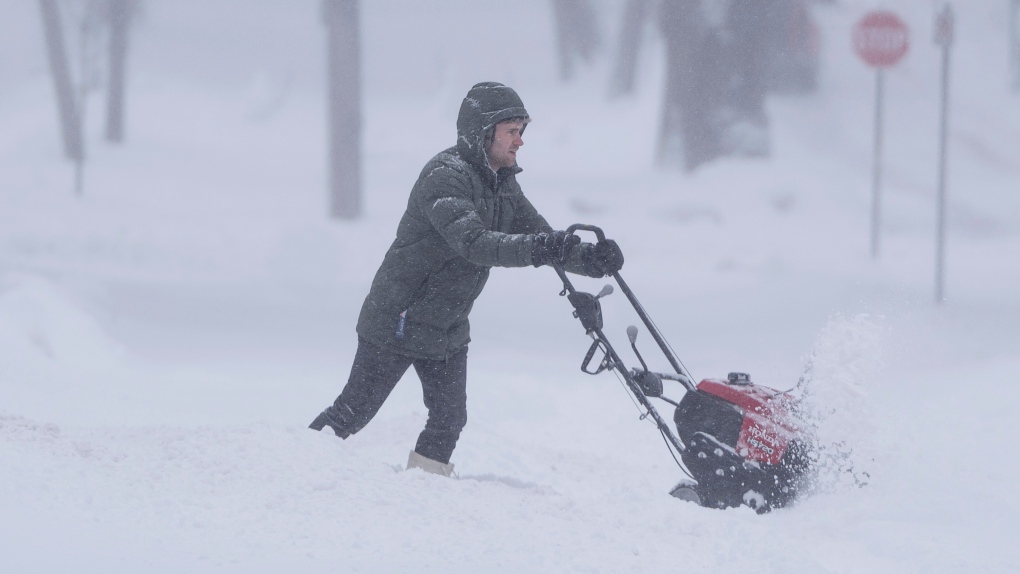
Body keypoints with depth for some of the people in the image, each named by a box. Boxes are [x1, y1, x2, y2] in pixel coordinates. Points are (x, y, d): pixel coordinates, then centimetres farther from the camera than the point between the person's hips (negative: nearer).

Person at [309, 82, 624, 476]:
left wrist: (590, 258, -13)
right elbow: (472, 242, -37)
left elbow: (539, 234, 6)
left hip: (448, 330, 8)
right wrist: (535, 249, -49)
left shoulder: (503, 185, 6)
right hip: (398, 322, -8)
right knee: (354, 412, 0)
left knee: (450, 419, 2)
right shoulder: (446, 177, -23)